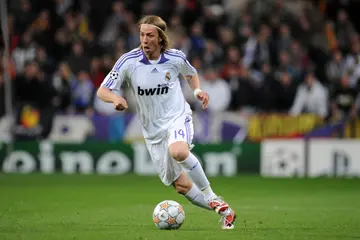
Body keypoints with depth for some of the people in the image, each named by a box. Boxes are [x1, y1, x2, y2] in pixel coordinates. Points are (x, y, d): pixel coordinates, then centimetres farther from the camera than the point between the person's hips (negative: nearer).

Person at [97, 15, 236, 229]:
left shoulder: (176, 58, -7)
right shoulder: (128, 61, -10)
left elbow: (191, 74, 17)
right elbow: (102, 91, -8)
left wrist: (198, 90, -3)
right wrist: (115, 98, -30)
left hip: (178, 117, -2)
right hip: (153, 130, 2)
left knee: (178, 151, -38)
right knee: (181, 186, 3)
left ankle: (211, 195, -20)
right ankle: (224, 211, 21)